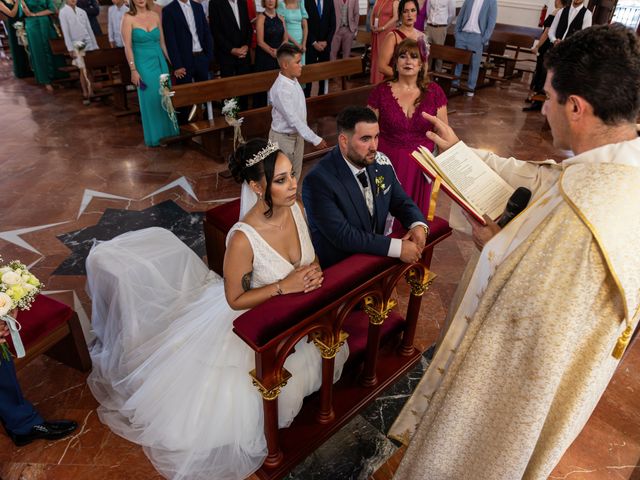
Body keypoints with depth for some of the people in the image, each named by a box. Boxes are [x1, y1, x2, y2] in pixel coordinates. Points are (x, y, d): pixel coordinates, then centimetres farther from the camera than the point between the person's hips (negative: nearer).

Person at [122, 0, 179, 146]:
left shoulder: (155, 15, 5)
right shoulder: (128, 18, -6)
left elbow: (162, 42, 11)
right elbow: (128, 47, -9)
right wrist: (133, 70, -15)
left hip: (160, 62, 4)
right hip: (143, 65, -4)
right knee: (150, 100, 4)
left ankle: (168, 132, 21)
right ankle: (155, 136, 16)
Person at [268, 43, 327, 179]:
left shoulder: (294, 80, -1)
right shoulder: (280, 89, -28)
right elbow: (294, 120, -28)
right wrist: (315, 139, -26)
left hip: (297, 134, 8)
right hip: (283, 137, -8)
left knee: (296, 174, 21)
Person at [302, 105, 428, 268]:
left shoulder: (381, 162, -3)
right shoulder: (318, 181, -22)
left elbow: (401, 202, 9)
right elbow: (342, 236, -24)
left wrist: (418, 225, -12)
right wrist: (398, 247, -26)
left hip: (376, 255, 5)